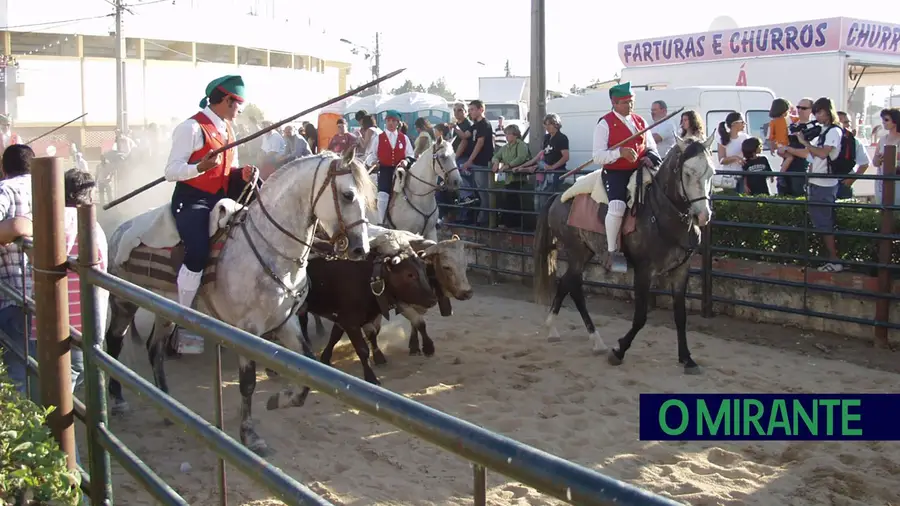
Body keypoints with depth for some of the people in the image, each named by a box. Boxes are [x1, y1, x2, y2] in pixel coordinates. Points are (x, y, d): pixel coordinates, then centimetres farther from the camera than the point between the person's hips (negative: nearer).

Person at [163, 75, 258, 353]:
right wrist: (200, 167, -30)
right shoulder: (192, 127, -11)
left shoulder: (227, 129, 15)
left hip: (221, 199, 9)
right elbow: (171, 171, -13)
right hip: (192, 200, -9)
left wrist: (242, 173, 1)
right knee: (198, 252, -28)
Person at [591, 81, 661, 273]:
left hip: (639, 171, 7)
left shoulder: (640, 121, 16)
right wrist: (620, 152, -25)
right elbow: (598, 157, -9)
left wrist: (650, 157, -3)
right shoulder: (605, 123, -3)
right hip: (615, 173, -6)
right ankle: (613, 251, -17)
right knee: (617, 205, -31)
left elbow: (651, 147, 21)